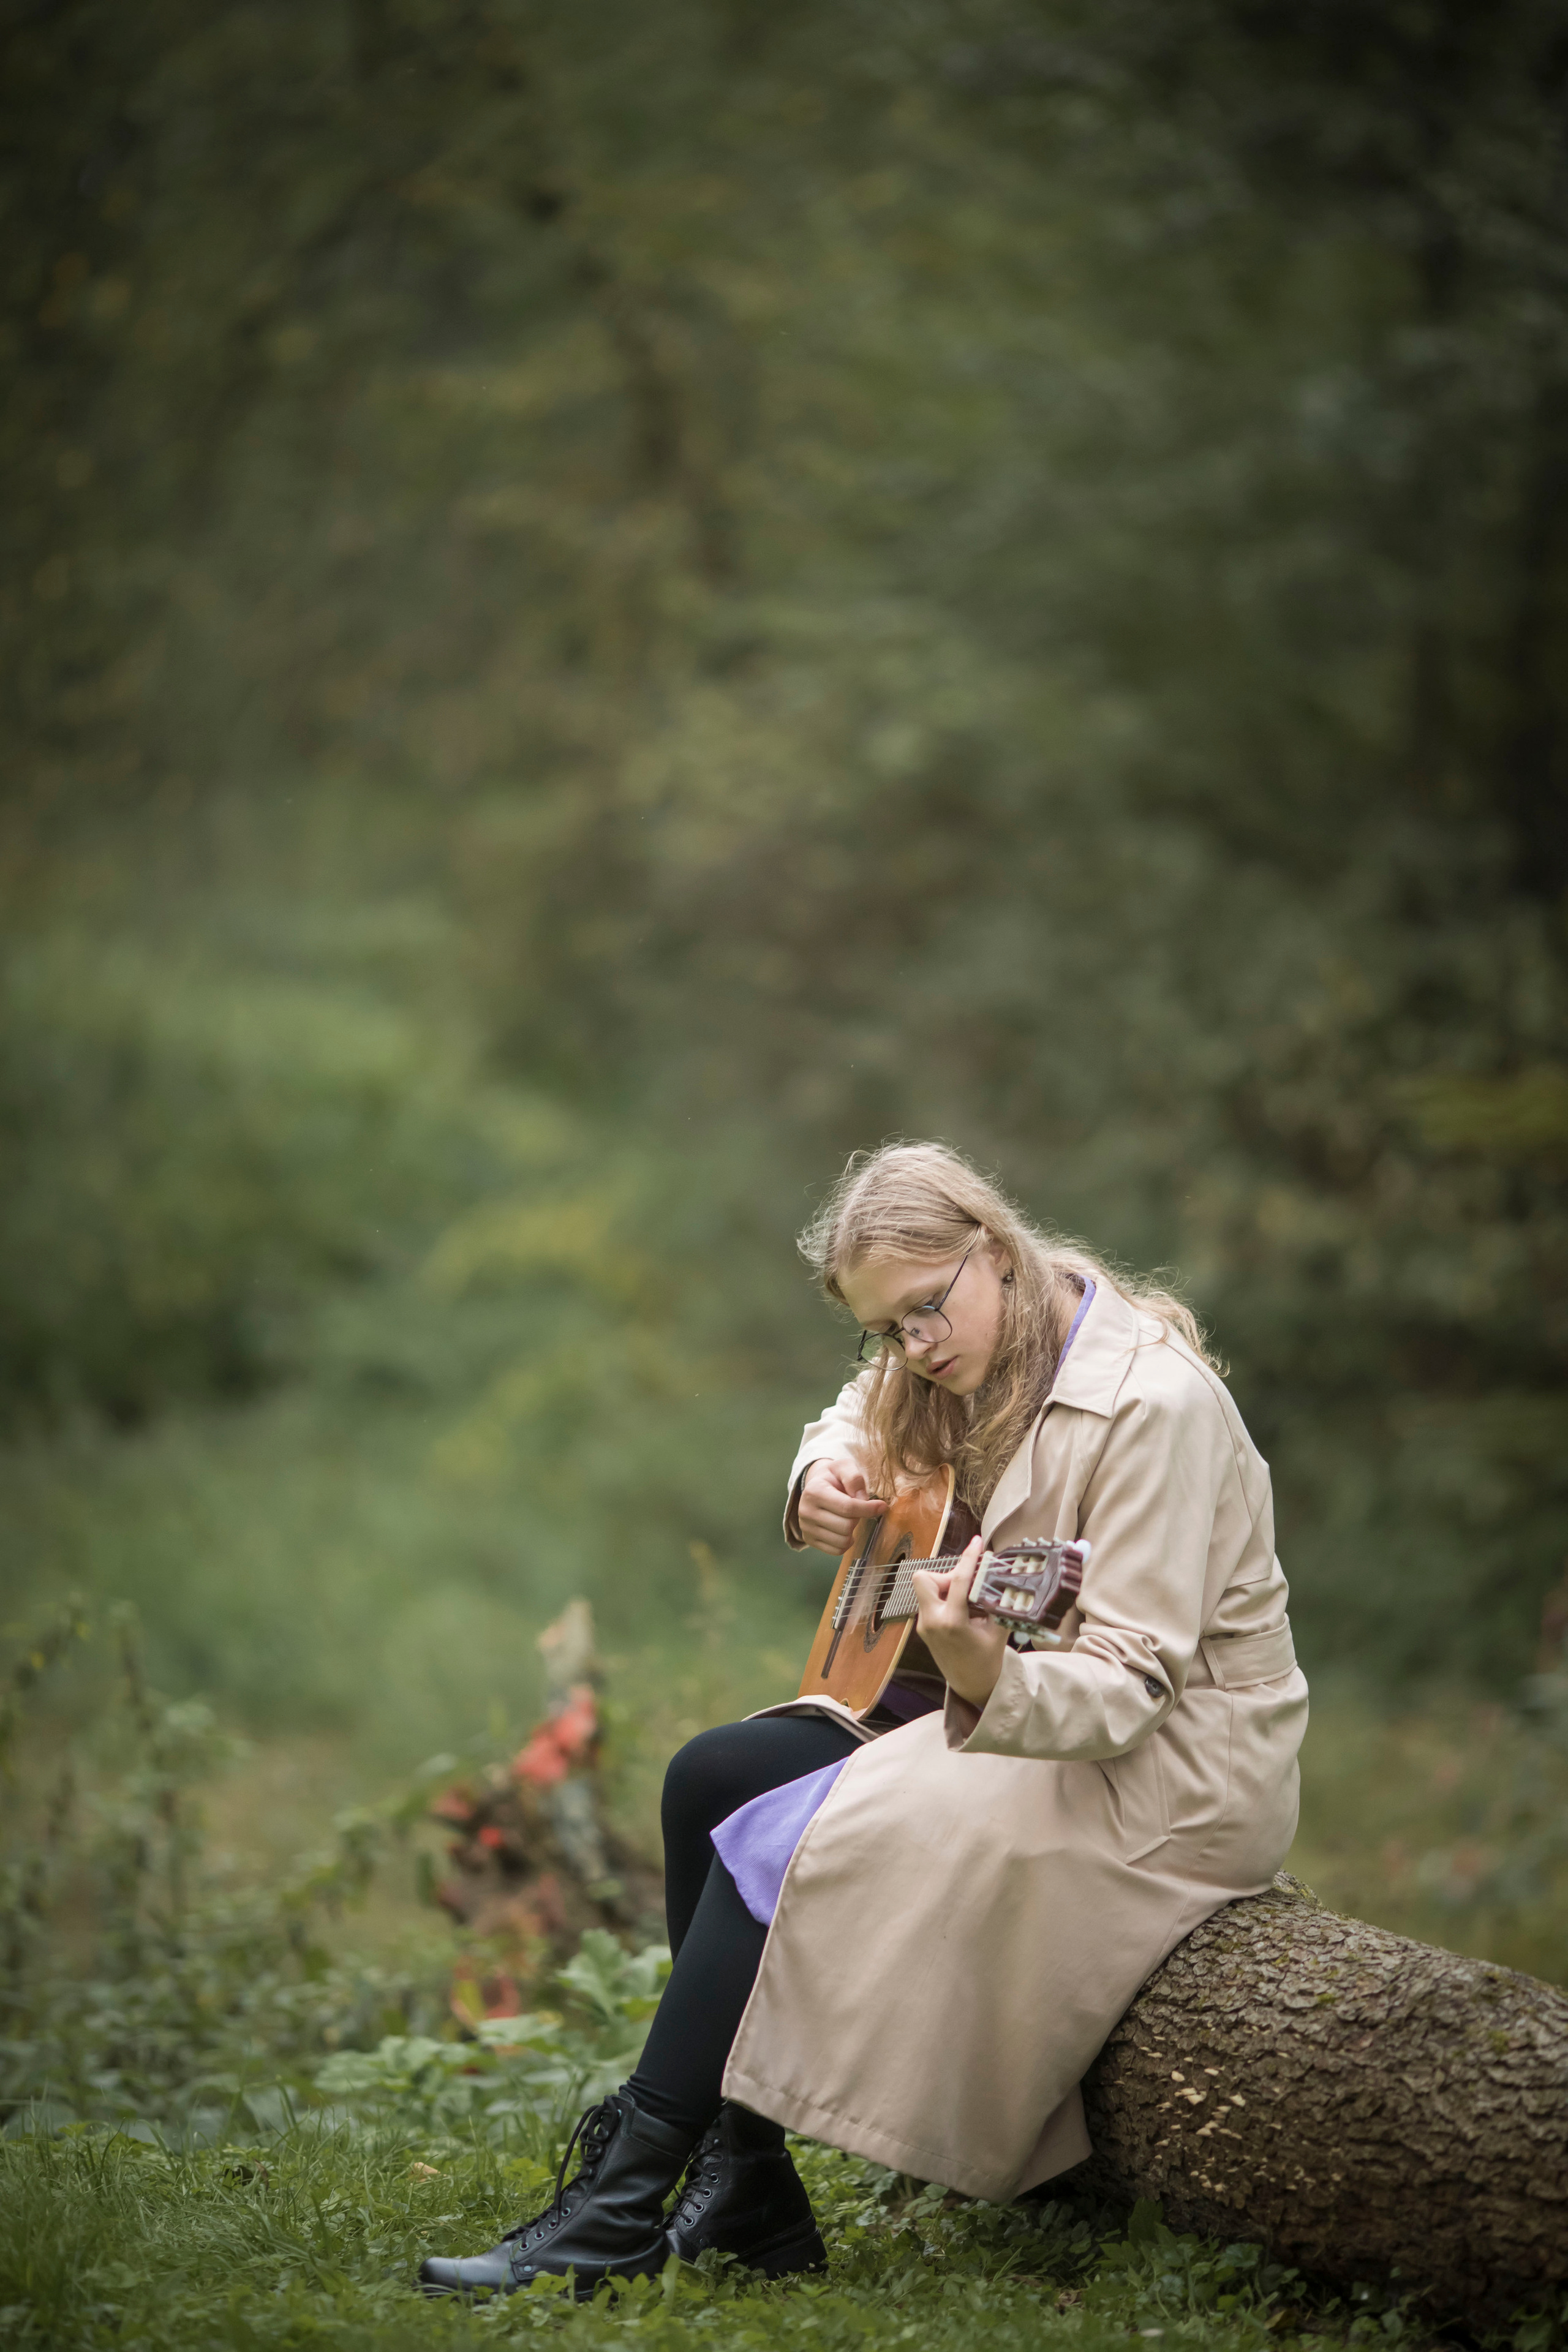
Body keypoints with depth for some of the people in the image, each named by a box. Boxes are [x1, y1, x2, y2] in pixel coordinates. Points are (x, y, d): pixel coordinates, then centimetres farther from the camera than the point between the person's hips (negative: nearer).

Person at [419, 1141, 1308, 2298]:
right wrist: (828, 1476, 0)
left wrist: (989, 1680, -47)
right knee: (711, 1779, -4)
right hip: (997, 1716, 9)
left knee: (783, 1838, -20)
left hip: (1165, 1766, -9)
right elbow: (860, 1420, 25)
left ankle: (616, 2220, -14)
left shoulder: (1151, 1400, -22)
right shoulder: (980, 1366, 4)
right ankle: (747, 2200, -3)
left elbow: (1129, 1681, -27)